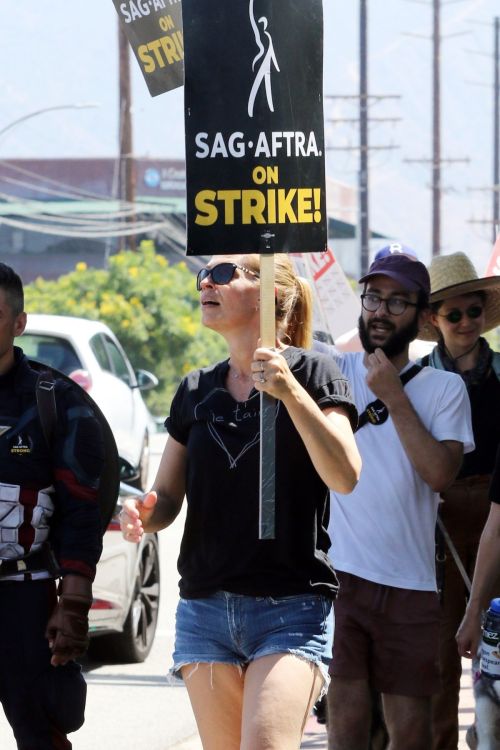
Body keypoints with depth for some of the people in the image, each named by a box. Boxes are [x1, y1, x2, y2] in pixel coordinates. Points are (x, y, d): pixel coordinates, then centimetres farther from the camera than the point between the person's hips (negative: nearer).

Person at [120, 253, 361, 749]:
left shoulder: (312, 373, -1)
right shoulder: (196, 392, 14)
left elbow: (344, 477, -15)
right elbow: (167, 498, 15)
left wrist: (290, 391, -22)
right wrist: (143, 513, -8)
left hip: (291, 610, -5)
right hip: (205, 610, 5)